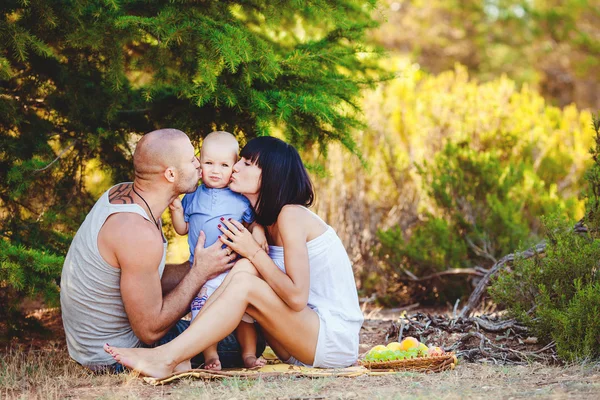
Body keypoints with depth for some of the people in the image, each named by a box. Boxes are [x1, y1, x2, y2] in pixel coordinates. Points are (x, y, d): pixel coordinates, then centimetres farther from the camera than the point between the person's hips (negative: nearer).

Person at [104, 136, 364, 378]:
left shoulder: (291, 215, -14)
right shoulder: (267, 219, 12)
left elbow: (296, 297, -21)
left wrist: (253, 251, -13)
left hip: (336, 339, -8)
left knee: (244, 283, -23)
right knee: (245, 268, -9)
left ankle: (166, 359, -26)